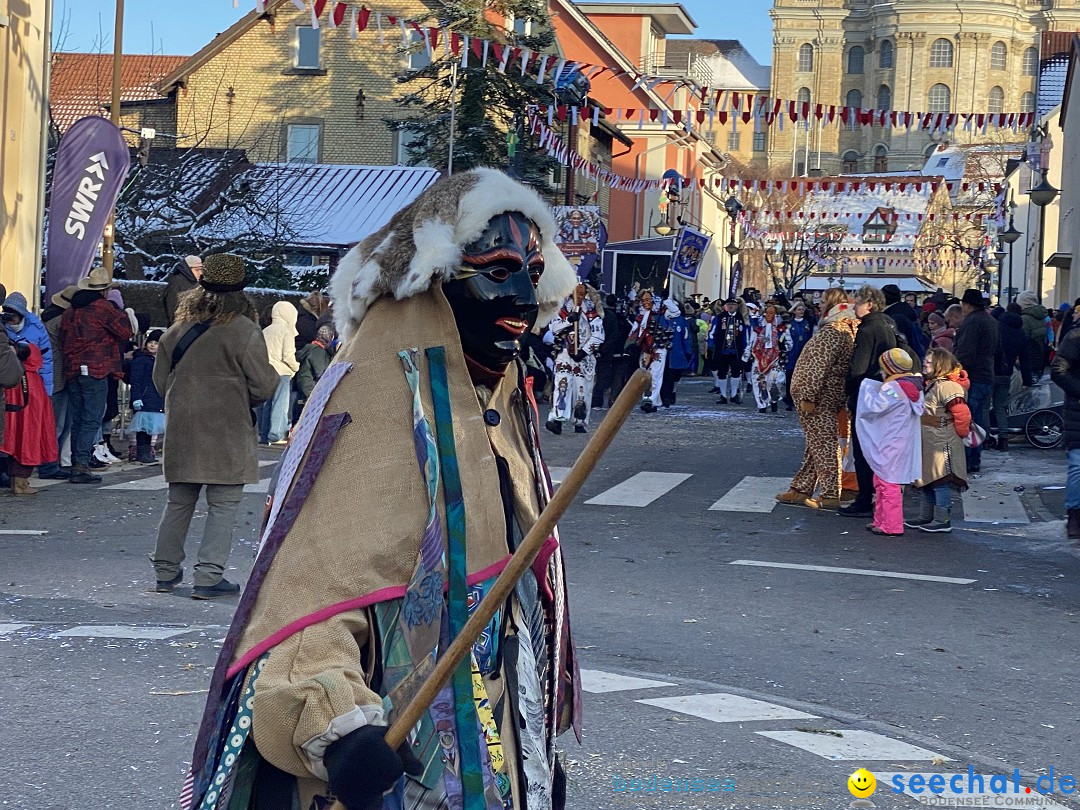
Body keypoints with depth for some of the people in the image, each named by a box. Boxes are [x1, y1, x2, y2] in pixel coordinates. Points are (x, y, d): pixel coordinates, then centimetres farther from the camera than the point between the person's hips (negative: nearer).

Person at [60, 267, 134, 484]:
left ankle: (76, 465, 14)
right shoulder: (102, 308, -7)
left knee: (77, 420, 12)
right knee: (92, 420, -6)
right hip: (96, 370, -7)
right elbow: (125, 332, -9)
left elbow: (63, 338, 18)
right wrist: (124, 316, 10)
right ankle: (81, 464, -14)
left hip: (72, 370, 7)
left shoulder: (70, 311, 14)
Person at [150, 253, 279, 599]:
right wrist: (244, 399, 11)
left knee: (179, 501, 15)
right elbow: (264, 385, -10)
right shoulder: (244, 330, -11)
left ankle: (166, 571, 21)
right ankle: (209, 577, -3)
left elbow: (160, 379, 12)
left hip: (181, 428, 5)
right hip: (226, 431, -5)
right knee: (223, 506, 0)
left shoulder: (178, 328, 5)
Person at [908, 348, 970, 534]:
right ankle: (927, 516, 27)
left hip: (942, 442, -11)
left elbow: (962, 413, -23)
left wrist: (960, 433, -11)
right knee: (927, 478, 17)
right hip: (928, 442, 11)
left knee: (940, 480, -6)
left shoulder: (947, 386, -20)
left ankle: (942, 520, -1)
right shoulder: (928, 384, 12)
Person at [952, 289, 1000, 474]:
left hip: (972, 377, -9)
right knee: (979, 420, 13)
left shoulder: (972, 322, -15)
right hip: (987, 377, 10)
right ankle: (975, 461, 18)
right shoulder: (992, 321, 16)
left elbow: (964, 353, -21)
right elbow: (997, 347, 27)